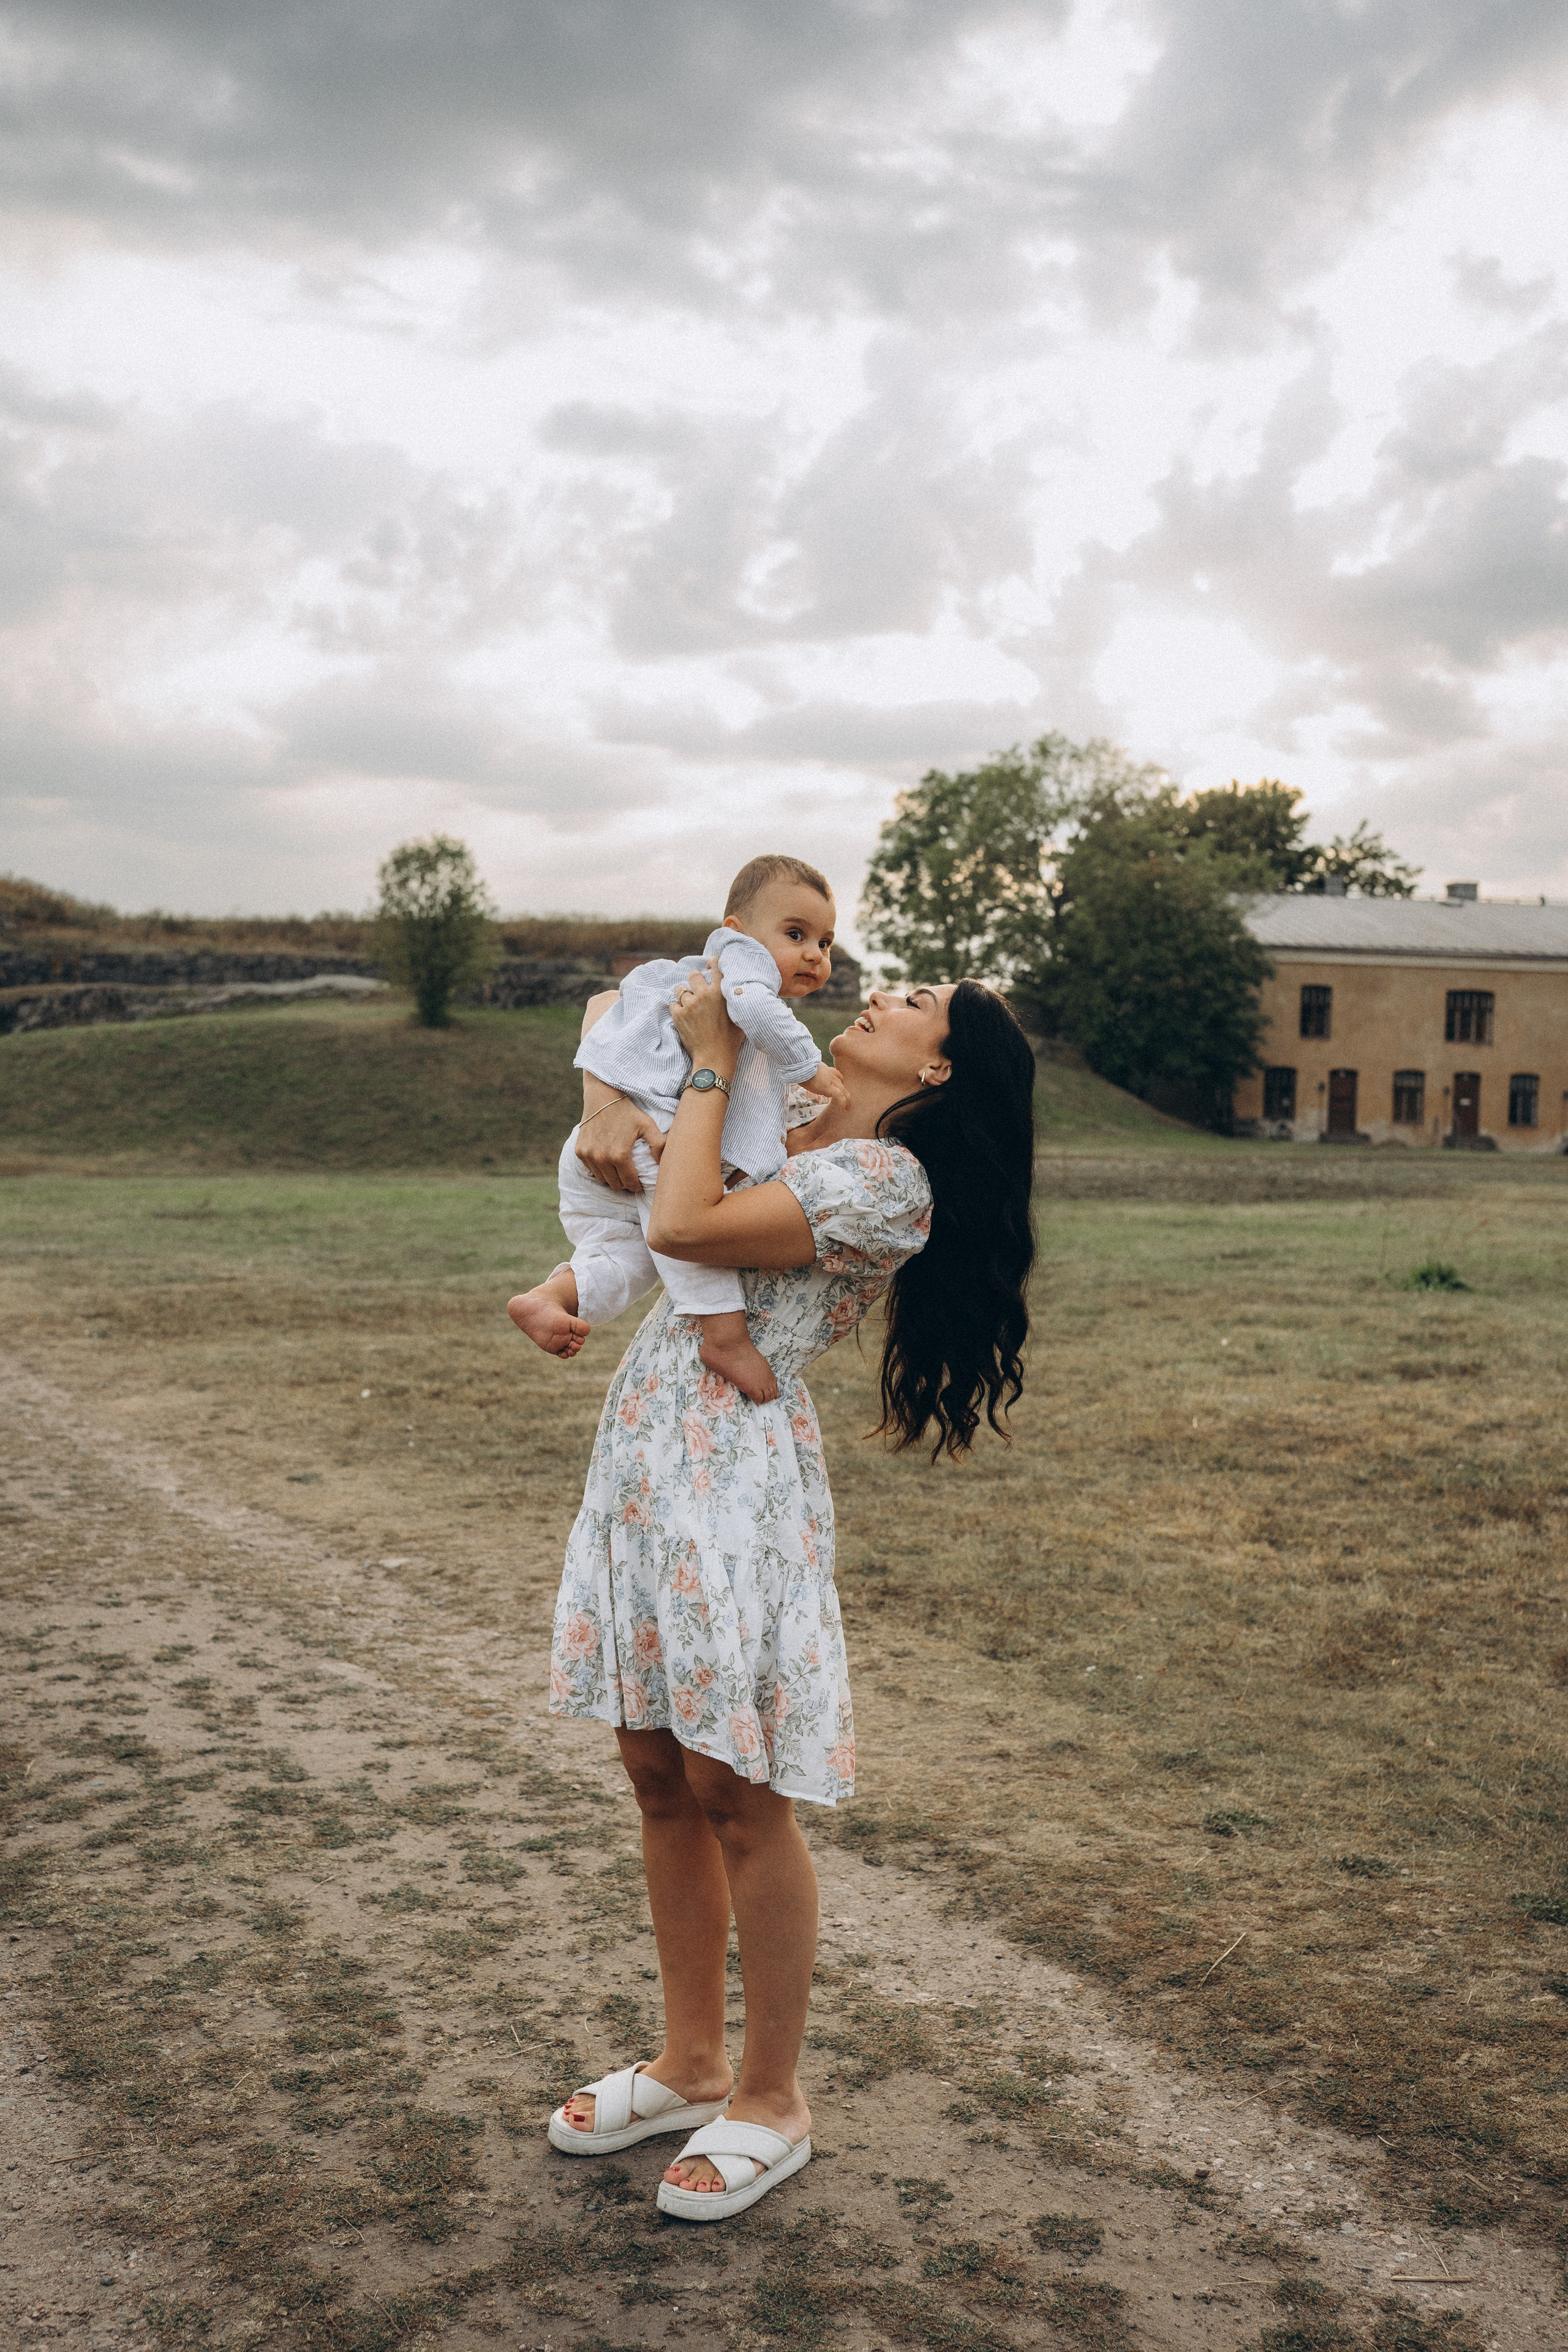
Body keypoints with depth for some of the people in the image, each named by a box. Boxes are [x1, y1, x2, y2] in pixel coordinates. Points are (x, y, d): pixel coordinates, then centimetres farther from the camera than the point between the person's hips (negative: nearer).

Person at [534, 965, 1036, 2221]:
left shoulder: (885, 1180, -12)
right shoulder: (786, 1127, 14)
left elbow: (683, 1226, -21)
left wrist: (713, 1064, -9)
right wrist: (616, 1113, -3)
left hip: (738, 1478, -9)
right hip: (645, 1456, 9)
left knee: (738, 1800, 2)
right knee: (660, 1777, 15)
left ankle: (771, 2103, 20)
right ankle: (691, 2065, 32)